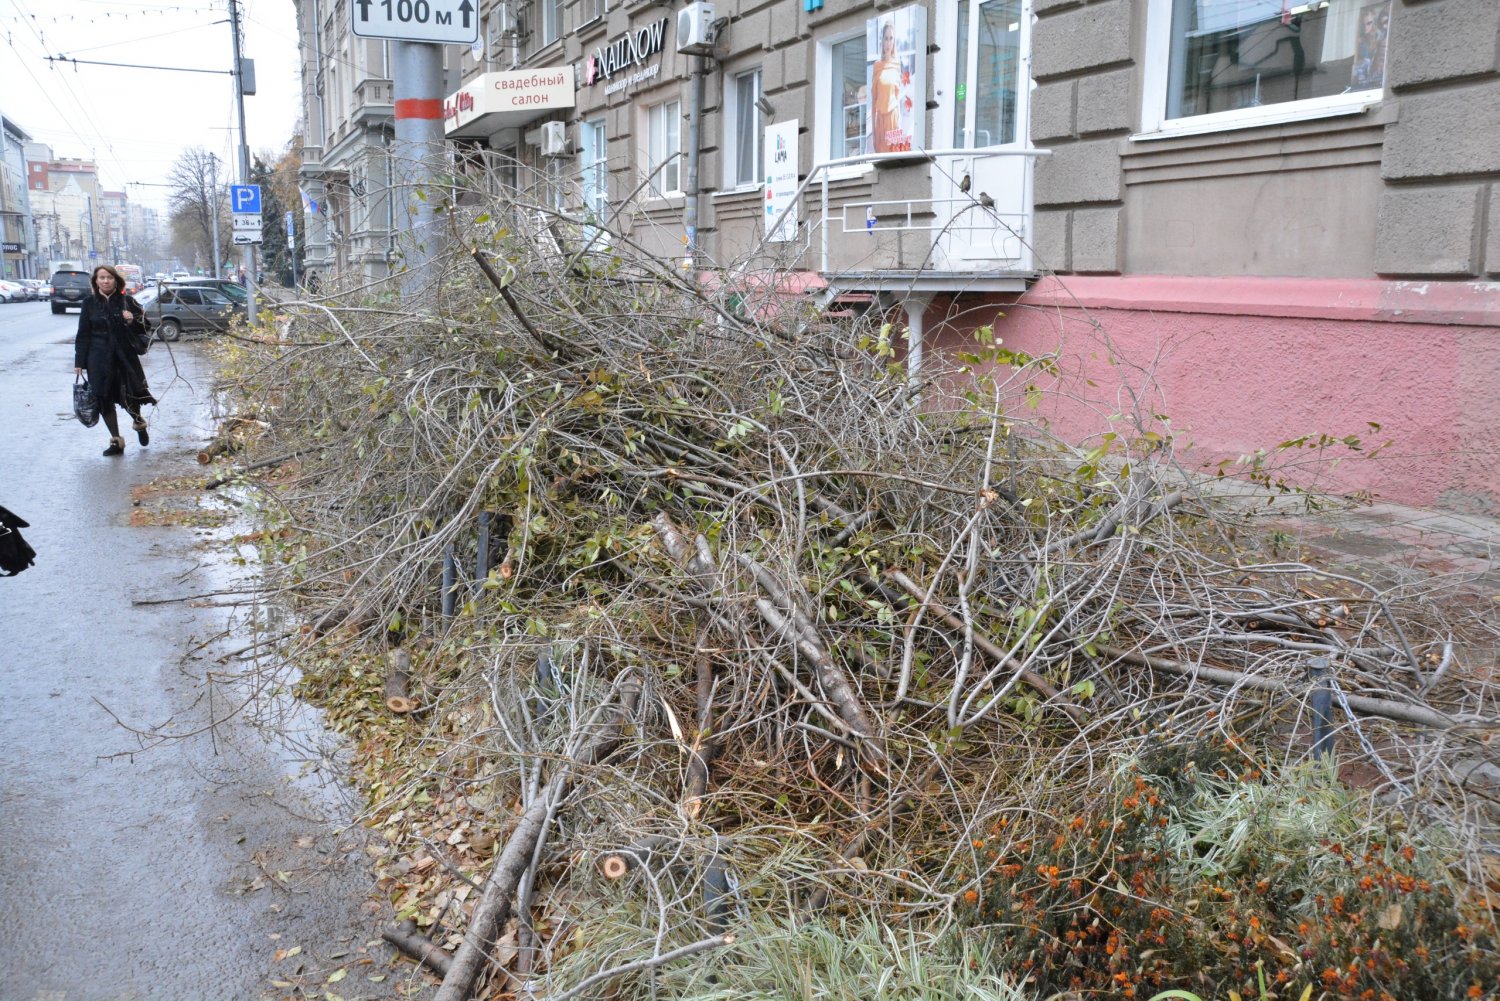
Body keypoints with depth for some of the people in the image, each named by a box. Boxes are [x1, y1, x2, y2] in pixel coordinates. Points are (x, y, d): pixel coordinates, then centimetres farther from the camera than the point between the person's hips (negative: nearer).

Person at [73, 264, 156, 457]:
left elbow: (145, 322, 9)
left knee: (131, 395, -2)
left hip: (125, 356, 0)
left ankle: (139, 423, 31)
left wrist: (133, 320, -13)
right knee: (104, 399, 0)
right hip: (99, 359, 1)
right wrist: (79, 362, 0)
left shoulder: (126, 301, 2)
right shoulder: (89, 303, 2)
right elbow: (83, 335, 4)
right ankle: (116, 441, 10)